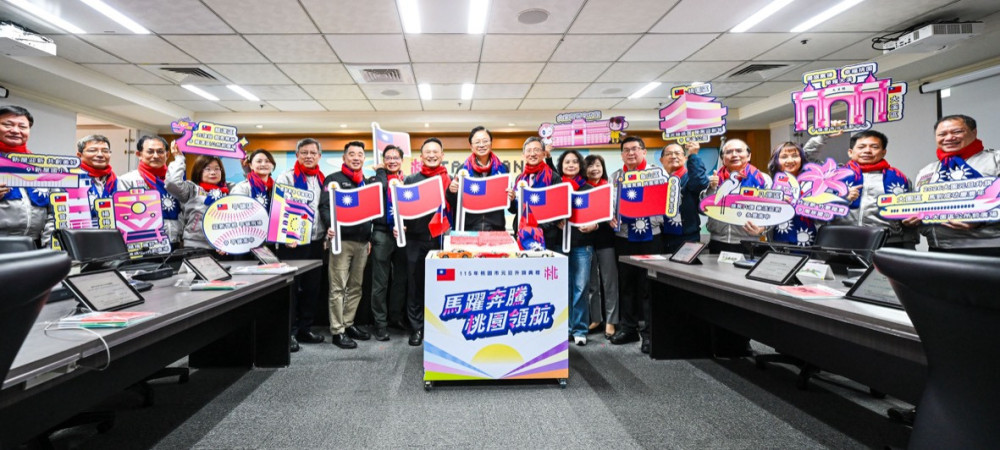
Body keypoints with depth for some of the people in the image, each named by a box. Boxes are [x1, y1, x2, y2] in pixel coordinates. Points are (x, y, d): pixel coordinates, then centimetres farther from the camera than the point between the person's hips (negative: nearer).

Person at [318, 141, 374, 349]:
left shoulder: (367, 182, 19)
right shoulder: (333, 179, 1)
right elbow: (324, 206, -10)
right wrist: (330, 227, -28)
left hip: (362, 242, 6)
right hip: (341, 240, -6)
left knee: (356, 287, 11)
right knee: (338, 287, -4)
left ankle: (348, 324, 22)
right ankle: (337, 331, 2)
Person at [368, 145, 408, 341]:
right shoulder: (376, 178, 3)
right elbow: (380, 188, -20)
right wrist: (380, 170, -4)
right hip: (382, 234, -3)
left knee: (400, 278, 11)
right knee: (380, 282, 0)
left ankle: (396, 316, 25)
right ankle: (380, 323, 6)